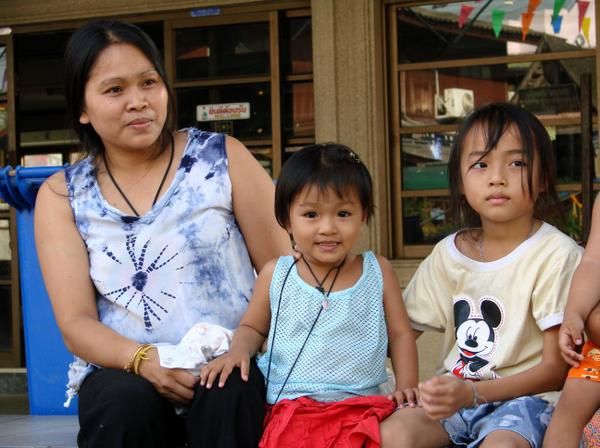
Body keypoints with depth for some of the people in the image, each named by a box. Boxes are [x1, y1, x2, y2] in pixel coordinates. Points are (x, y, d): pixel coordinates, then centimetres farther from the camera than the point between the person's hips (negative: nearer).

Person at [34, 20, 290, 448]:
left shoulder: (223, 158, 2)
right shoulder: (62, 195, 6)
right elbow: (76, 323, 0)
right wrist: (143, 359, -21)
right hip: (123, 370, 1)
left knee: (228, 394, -34)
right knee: (127, 403, -32)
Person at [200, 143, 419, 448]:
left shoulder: (377, 272, 9)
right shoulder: (275, 275, 9)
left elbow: (400, 334, 14)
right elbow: (252, 328, 21)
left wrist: (406, 386, 0)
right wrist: (238, 351, -1)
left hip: (362, 407, 0)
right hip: (291, 408, 0)